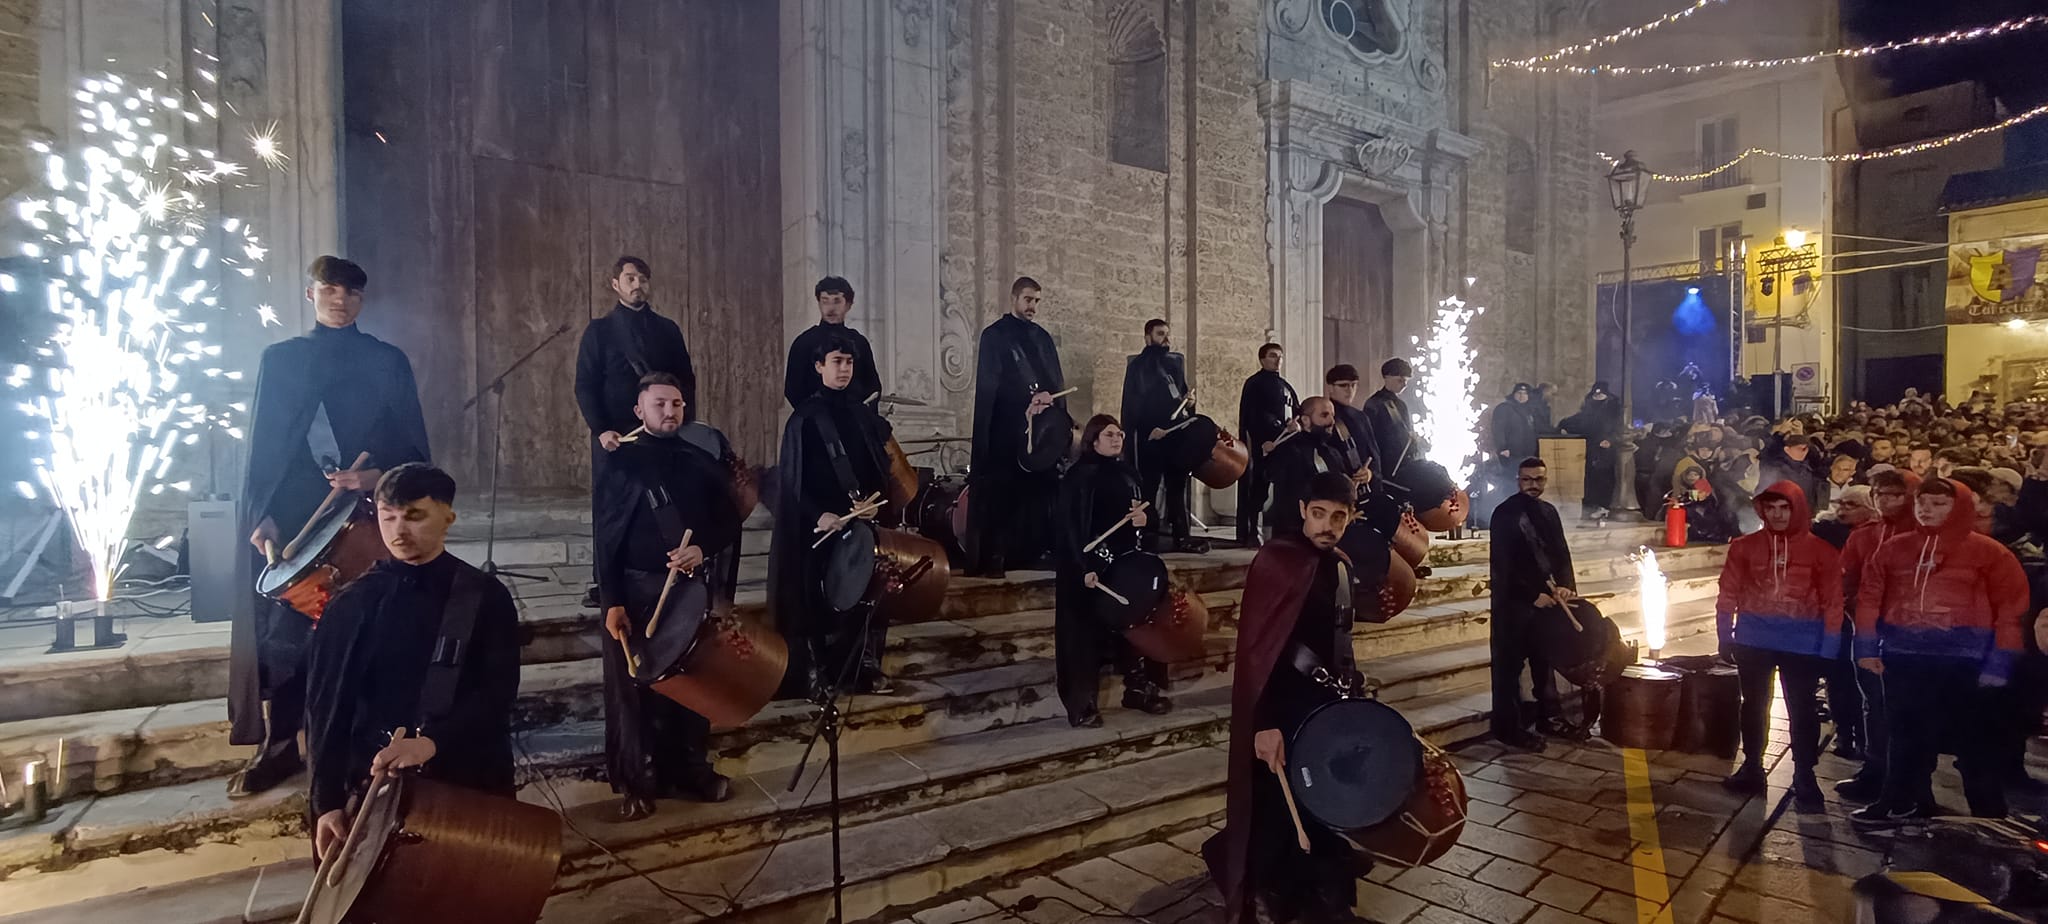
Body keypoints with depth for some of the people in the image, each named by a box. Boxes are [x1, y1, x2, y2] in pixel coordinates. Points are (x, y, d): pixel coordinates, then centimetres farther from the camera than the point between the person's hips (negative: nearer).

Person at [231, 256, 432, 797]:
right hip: (292, 517, 1)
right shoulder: (280, 359, 10)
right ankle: (279, 746, 14)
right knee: (284, 630, 2)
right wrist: (260, 515, -1)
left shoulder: (388, 361, 6)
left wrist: (379, 477, -14)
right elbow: (262, 444, 7)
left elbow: (414, 447, 4)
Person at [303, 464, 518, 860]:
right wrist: (327, 801, -1)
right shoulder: (351, 604, 3)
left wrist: (432, 742, -26)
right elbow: (325, 708, 3)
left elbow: (497, 693, -10)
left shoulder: (485, 598, -3)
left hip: (469, 786, -1)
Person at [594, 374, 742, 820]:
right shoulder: (622, 463, 0)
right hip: (638, 590, -2)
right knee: (633, 687, 4)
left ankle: (691, 770, 26)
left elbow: (730, 521, 7)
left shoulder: (702, 460, 7)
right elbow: (607, 538, -4)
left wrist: (704, 551, -14)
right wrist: (611, 601, -9)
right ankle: (636, 782, 19)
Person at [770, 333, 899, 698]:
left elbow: (881, 467, 9)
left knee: (866, 592, 6)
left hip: (864, 517, 4)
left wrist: (874, 499, -10)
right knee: (819, 599, 0)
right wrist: (818, 514, -21)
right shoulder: (805, 417, -5)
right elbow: (793, 479, -7)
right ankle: (815, 673, 10)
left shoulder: (863, 413, 9)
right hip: (821, 521, -4)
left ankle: (866, 668, 18)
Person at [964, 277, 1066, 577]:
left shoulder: (1042, 337, 17)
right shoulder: (994, 335, 0)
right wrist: (1029, 401, -13)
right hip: (1005, 428, -5)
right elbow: (988, 386, -7)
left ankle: (1030, 552, 10)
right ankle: (989, 559, -2)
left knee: (1038, 489, 2)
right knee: (999, 494, -6)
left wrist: (1050, 398, -8)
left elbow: (1057, 382, 14)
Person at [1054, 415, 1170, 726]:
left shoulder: (1128, 474, 12)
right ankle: (1081, 705, 4)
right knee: (1087, 630, -3)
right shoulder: (1079, 475, -10)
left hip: (1128, 562, 7)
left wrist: (1143, 519, -3)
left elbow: (1141, 512, 22)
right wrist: (1084, 566, -24)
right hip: (1092, 564, -7)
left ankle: (1139, 688, 25)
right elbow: (1070, 525, -16)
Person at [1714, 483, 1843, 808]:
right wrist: (1725, 637, 1)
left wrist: (1829, 647, -7)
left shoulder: (1821, 551, -3)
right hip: (1754, 639, 2)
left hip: (1802, 643, -2)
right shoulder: (1745, 546, 0)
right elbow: (1729, 593, 4)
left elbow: (1832, 603, -3)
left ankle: (1804, 777, 17)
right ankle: (1752, 768, 25)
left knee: (1802, 709, 5)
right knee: (1754, 704, 13)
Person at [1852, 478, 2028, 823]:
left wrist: (1998, 664, -9)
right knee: (1906, 734, 13)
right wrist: (1866, 647, 2)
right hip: (1903, 657, 3)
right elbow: (1870, 598, 9)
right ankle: (1905, 801, 24)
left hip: (1964, 660, -3)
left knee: (1975, 740, 6)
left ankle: (1989, 815, 18)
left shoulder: (1988, 552, -1)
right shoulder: (1893, 549, 8)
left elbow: (2011, 608, -4)